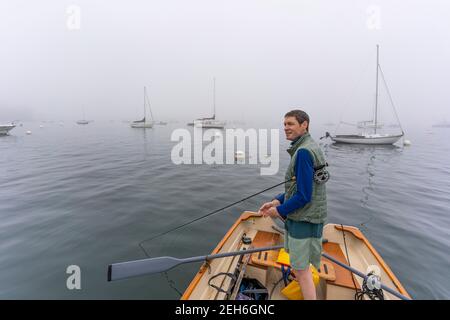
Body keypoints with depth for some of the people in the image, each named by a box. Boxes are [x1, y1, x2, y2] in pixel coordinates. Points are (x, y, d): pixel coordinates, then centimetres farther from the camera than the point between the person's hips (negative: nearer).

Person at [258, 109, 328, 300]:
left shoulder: (303, 152, -23)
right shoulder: (309, 147, 9)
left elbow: (303, 195, -24)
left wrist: (280, 211, -11)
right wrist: (277, 201, 6)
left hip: (304, 220, -10)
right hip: (301, 217, 10)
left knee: (301, 270, 6)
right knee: (298, 265, 26)